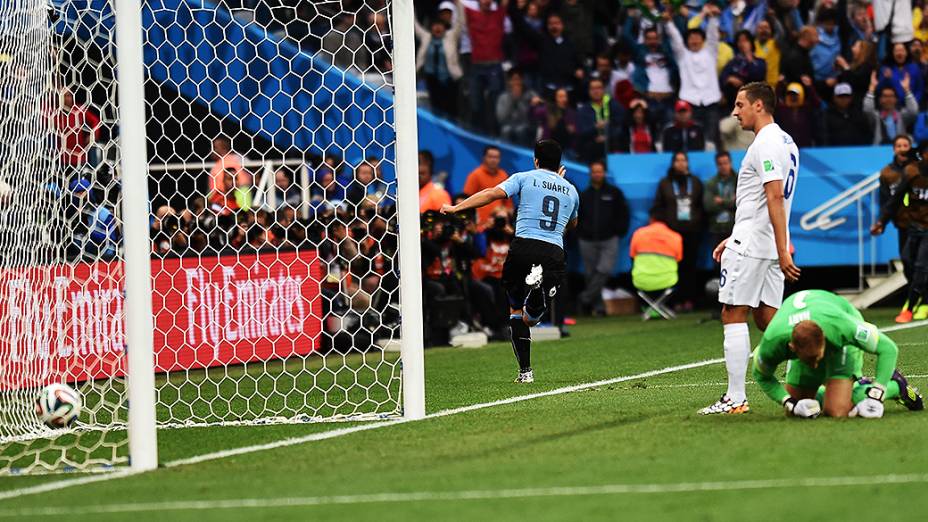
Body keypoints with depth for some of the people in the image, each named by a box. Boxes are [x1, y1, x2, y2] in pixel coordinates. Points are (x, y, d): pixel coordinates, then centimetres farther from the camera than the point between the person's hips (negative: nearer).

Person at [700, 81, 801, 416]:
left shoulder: (765, 143, -14)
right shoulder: (785, 142, 18)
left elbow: (774, 197, -23)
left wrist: (783, 251, -28)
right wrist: (733, 239, 27)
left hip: (748, 248, -10)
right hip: (769, 248, 10)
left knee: (733, 316, -5)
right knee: (766, 319, 9)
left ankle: (735, 399, -6)